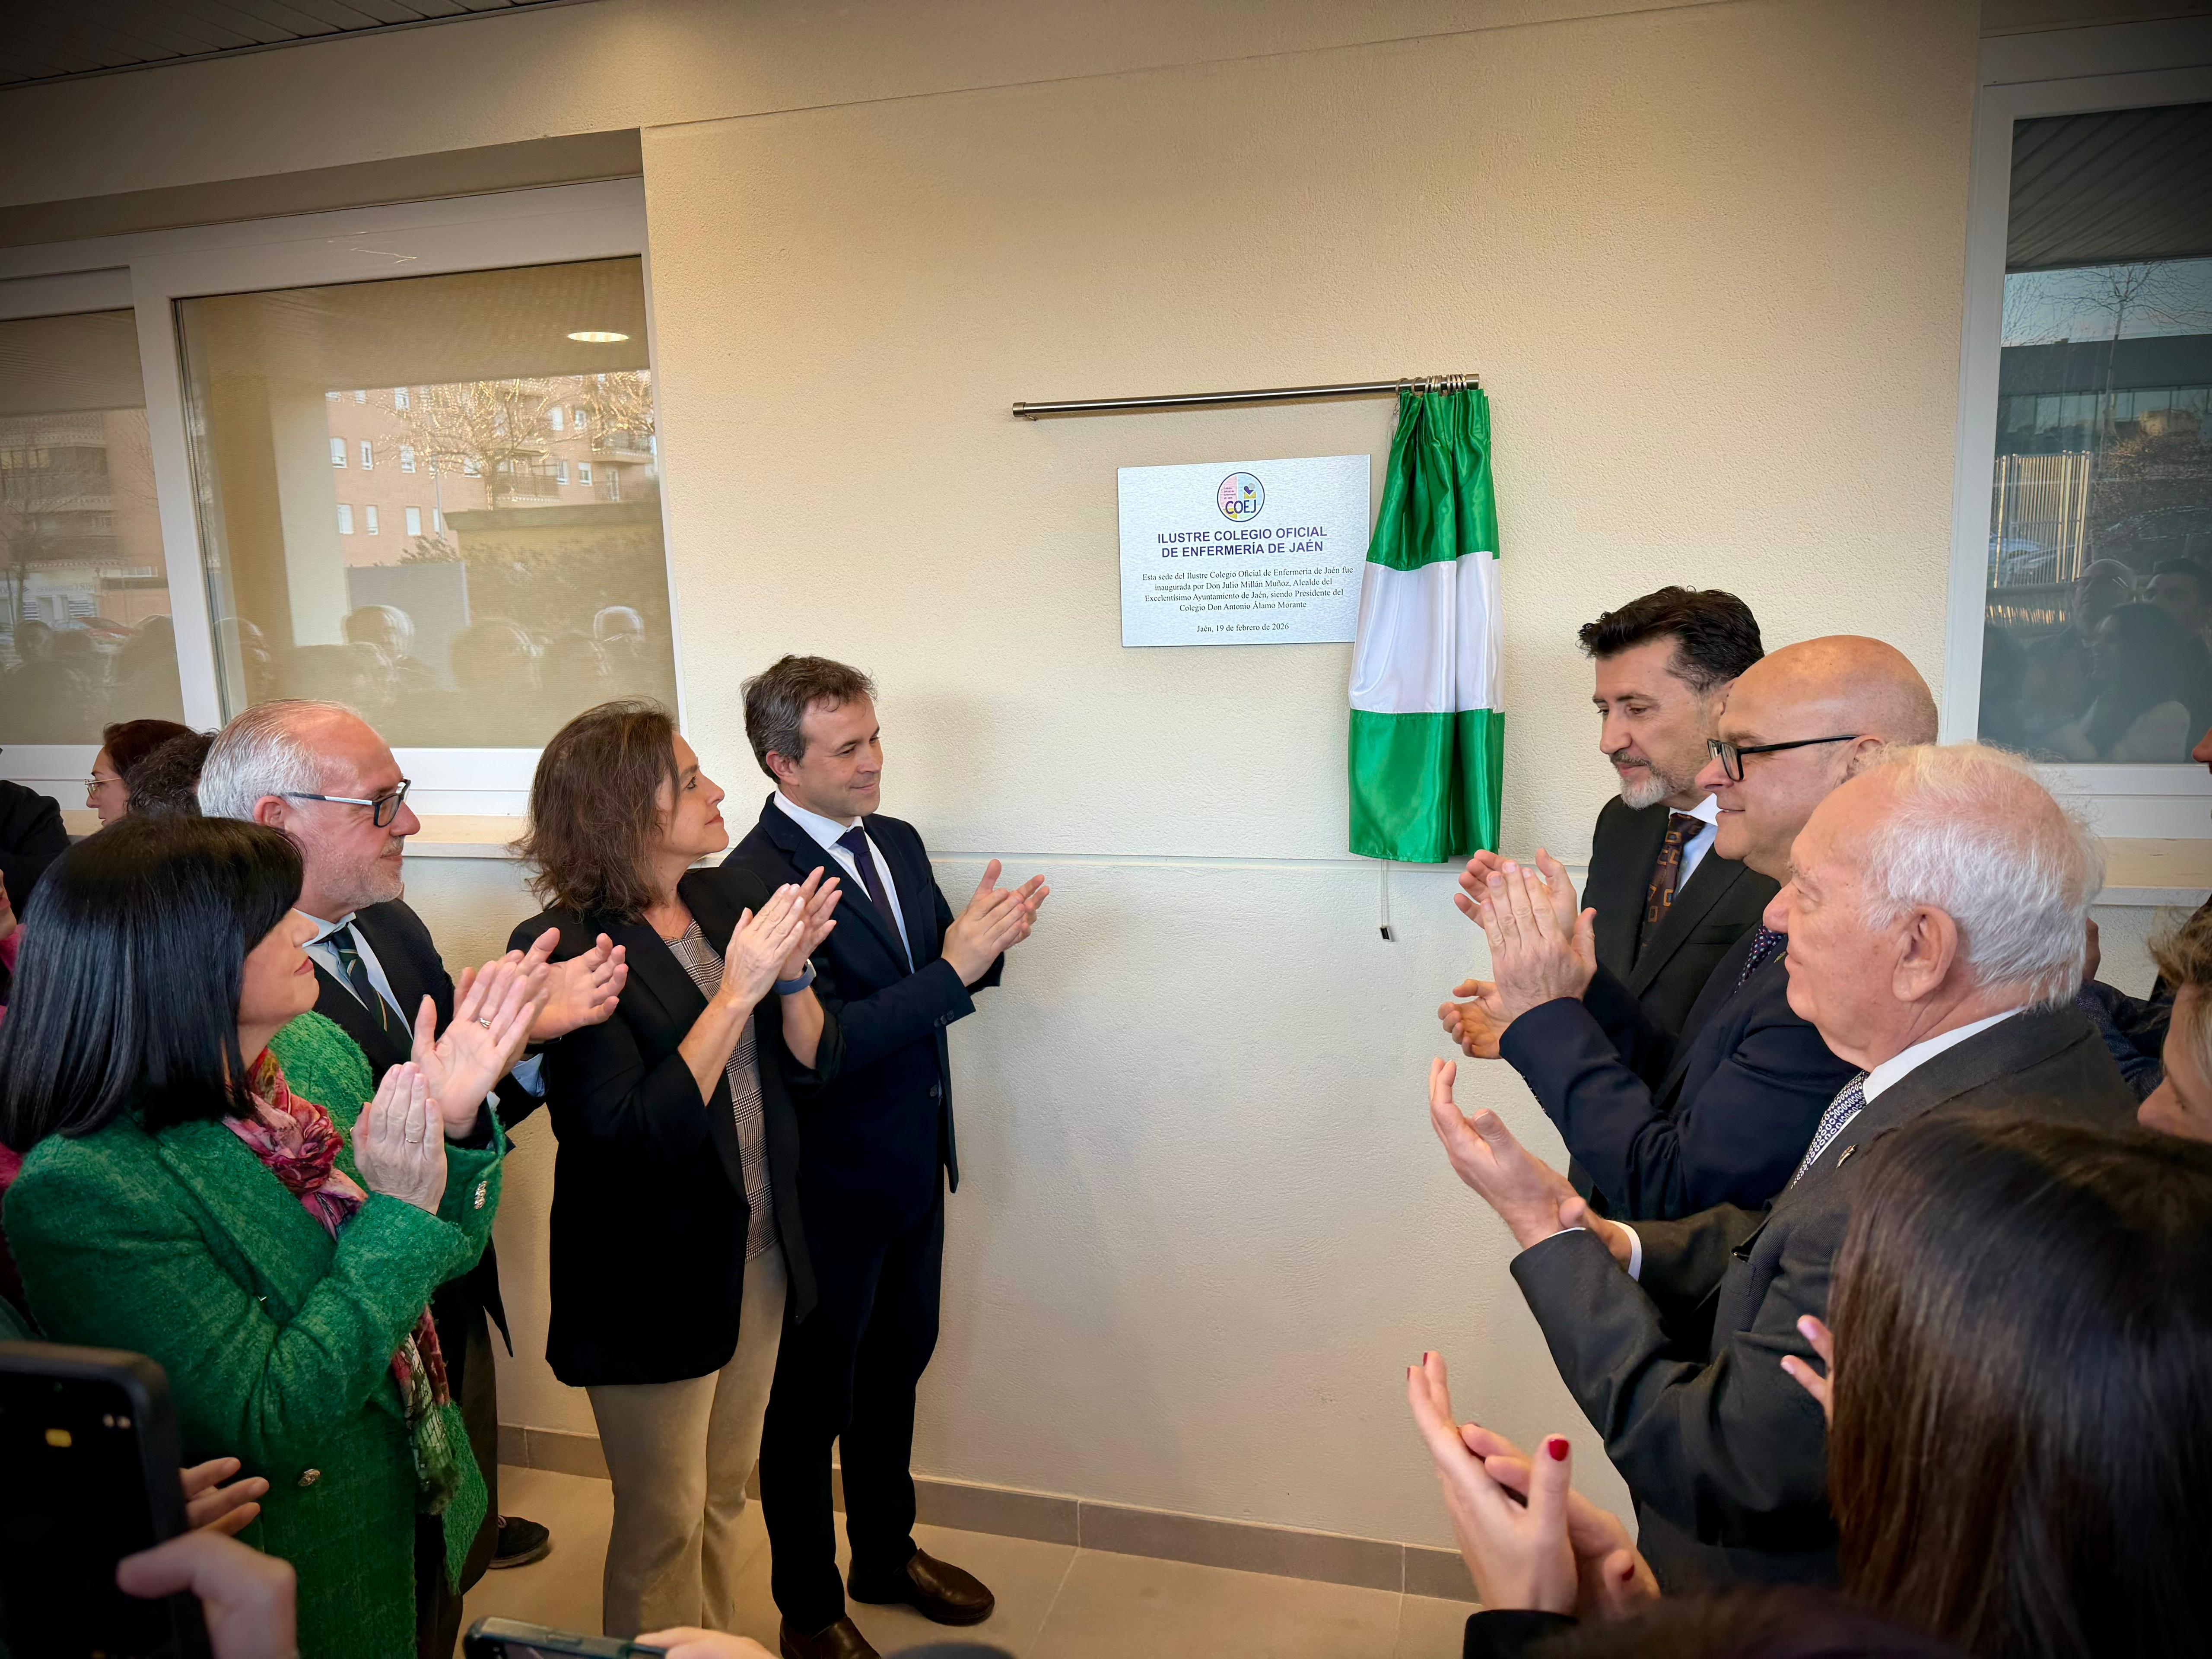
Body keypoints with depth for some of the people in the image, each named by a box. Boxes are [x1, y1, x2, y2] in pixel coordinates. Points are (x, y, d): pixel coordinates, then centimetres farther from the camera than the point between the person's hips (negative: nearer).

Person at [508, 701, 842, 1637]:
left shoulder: (732, 896, -3)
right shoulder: (565, 950, -21)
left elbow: (809, 1066, 0)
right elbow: (632, 1138, -26)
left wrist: (793, 968, -18)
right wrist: (736, 991, -29)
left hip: (758, 1251, 6)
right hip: (654, 1274, -6)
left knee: (725, 1496, 24)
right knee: (664, 1525, 16)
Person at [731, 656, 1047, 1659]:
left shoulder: (896, 843, 2)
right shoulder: (757, 880, -23)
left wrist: (982, 941, -13)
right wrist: (952, 970, -32)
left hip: (914, 1169, 8)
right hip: (830, 1190, -7)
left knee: (896, 1368, 24)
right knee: (813, 1398, 14)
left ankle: (887, 1553, 48)